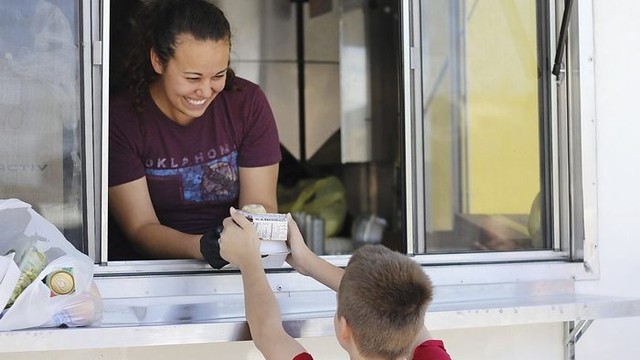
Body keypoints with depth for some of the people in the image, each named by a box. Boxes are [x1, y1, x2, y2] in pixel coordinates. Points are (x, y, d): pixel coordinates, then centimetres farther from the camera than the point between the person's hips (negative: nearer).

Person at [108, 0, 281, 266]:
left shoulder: (248, 102, -3)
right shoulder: (119, 119, -10)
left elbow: (260, 204, -3)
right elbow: (140, 227, -12)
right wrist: (202, 246, -31)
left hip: (234, 270, 0)